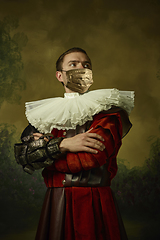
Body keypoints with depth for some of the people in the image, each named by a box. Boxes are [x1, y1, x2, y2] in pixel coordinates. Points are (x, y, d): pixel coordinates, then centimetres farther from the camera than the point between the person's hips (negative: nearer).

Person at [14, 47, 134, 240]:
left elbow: (90, 158, -15)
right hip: (56, 204, 2)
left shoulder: (107, 110, -1)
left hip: (96, 205, -2)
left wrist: (45, 145, -4)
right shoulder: (45, 112, 10)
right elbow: (21, 154, -3)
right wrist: (63, 144, -16)